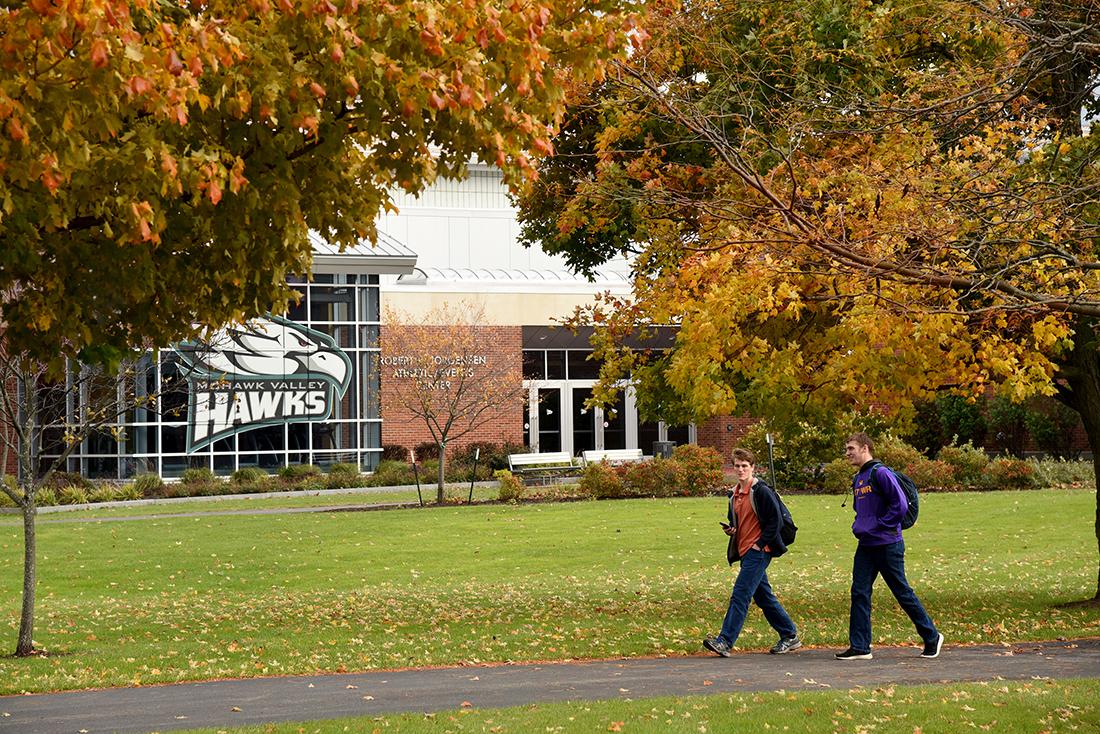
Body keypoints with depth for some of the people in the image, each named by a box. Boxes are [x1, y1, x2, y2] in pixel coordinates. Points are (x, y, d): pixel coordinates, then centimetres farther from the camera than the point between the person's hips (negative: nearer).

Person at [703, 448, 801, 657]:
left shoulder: (761, 491, -10)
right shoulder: (735, 494, 15)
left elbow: (776, 520, -14)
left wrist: (760, 543, -15)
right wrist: (730, 529, 6)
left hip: (758, 552, -9)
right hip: (744, 552, 9)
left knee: (740, 595, -14)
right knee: (764, 597, 13)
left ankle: (724, 641, -18)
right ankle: (790, 636, 24)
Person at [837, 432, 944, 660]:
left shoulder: (880, 474, -13)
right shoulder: (857, 479, 14)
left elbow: (900, 504, -19)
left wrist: (879, 526, -16)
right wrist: (858, 525, 10)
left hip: (888, 545, -8)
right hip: (866, 546, 8)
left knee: (903, 592, 1)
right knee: (859, 593, 1)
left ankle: (932, 637, 15)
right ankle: (859, 647, 3)